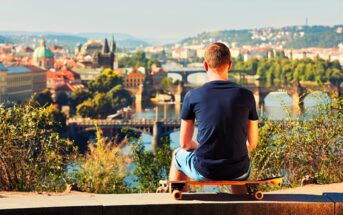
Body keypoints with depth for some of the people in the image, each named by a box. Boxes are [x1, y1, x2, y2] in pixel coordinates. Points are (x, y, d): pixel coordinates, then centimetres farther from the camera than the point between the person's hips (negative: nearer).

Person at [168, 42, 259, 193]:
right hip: (237, 171, 2)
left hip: (204, 171, -1)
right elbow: (252, 143, 4)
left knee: (178, 155, 32)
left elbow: (185, 143, 0)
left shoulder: (192, 96, -6)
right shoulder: (246, 95, -2)